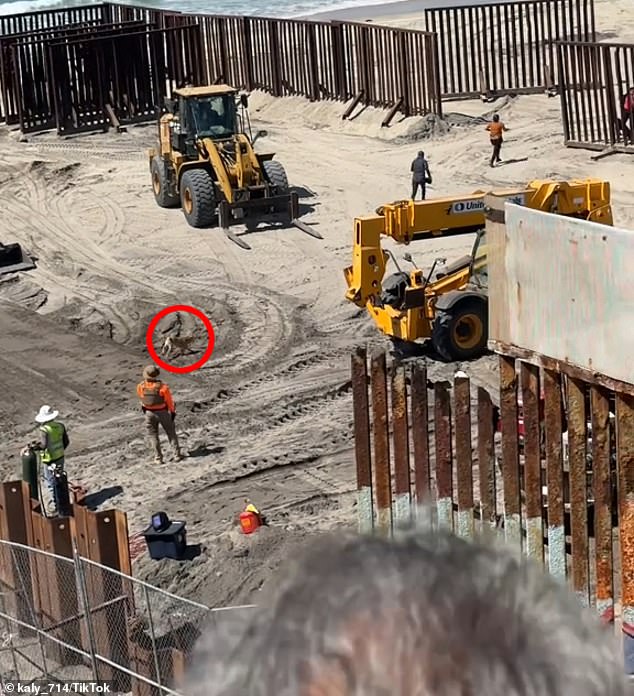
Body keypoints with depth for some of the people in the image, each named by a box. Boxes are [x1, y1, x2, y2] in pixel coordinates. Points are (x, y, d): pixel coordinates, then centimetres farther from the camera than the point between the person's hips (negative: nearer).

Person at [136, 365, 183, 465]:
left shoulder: (140, 387, -16)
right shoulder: (162, 387, -24)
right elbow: (169, 401, -11)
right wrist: (173, 412, 5)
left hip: (149, 413, 2)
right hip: (162, 412, -1)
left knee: (152, 435, 15)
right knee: (171, 433, 15)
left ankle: (158, 458, 12)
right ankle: (177, 455, 16)